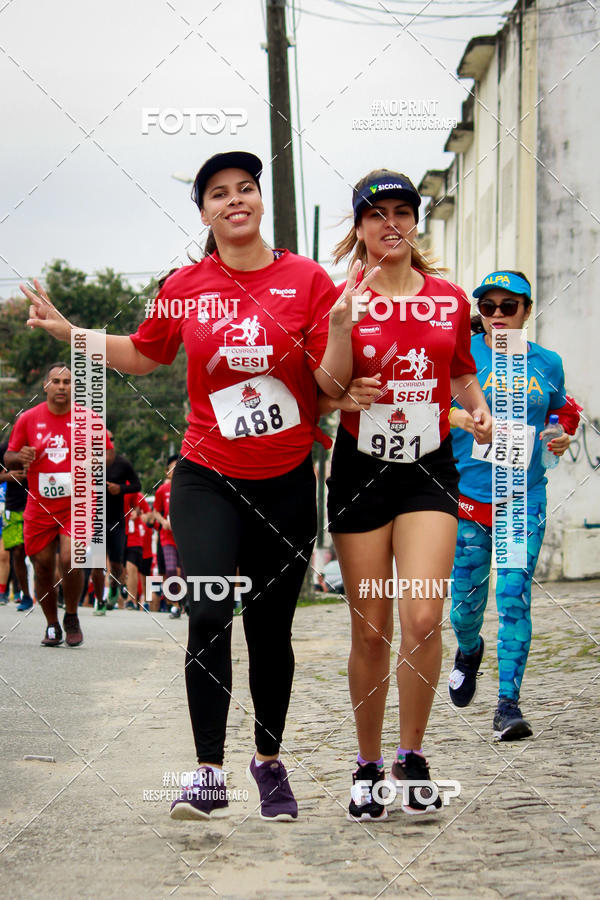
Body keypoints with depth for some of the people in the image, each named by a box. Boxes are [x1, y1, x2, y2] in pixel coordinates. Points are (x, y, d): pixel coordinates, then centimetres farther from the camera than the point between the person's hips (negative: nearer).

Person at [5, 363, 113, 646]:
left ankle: (71, 618, 5)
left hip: (76, 504, -2)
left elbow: (108, 454, 10)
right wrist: (20, 458, -12)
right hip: (39, 507, 2)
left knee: (70, 559, -18)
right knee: (43, 567, 3)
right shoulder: (28, 419, 3)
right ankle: (52, 626, 21)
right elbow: (8, 458, 10)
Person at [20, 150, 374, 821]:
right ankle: (208, 774, -11)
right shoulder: (185, 286, 2)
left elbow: (333, 384, -4)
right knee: (209, 616, -16)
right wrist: (68, 331, 9)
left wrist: (341, 324, -20)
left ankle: (269, 762, 27)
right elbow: (142, 356, 19)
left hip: (286, 483, 0)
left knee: (271, 629, 8)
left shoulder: (306, 280, -3)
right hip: (207, 479, 0)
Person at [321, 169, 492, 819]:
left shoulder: (450, 300, 7)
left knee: (423, 619, -15)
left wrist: (479, 410, 5)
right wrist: (344, 398, -17)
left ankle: (411, 758, 2)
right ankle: (368, 766, 19)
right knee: (371, 631, 2)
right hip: (360, 471, -1)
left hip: (429, 470, 1)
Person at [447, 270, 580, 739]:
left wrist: (562, 435, 2)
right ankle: (470, 650, 41)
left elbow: (560, 410, 23)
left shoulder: (546, 363, 7)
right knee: (466, 600, 5)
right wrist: (458, 416, -21)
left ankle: (509, 704, -6)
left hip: (524, 499, 1)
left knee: (514, 598, -10)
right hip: (466, 496, -1)